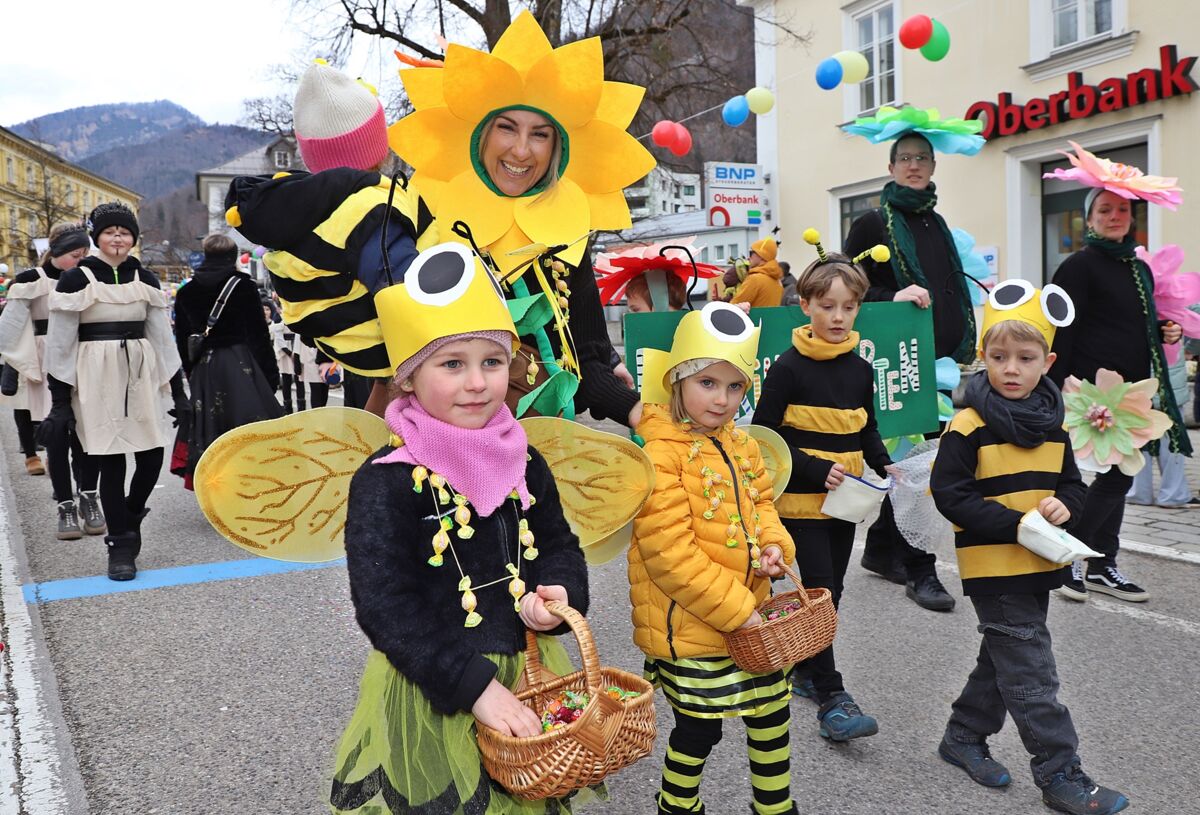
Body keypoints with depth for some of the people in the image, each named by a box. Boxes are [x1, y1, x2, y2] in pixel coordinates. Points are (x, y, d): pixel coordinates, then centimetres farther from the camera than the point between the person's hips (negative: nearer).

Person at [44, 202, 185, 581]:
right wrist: (60, 401, -6)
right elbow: (60, 343, -2)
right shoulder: (76, 280, -2)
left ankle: (129, 519, 28)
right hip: (96, 377, -3)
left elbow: (161, 335, 12)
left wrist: (178, 389, 8)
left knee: (152, 457, -1)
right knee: (111, 462, -2)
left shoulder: (145, 279, 9)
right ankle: (121, 546, 11)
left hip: (140, 375, 3)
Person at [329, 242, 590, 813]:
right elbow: (387, 608, -21)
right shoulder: (385, 483, -18)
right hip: (430, 697, -5)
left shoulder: (524, 465, 0)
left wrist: (560, 594, -13)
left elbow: (559, 546, 10)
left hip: (526, 671, 6)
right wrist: (477, 686, -24)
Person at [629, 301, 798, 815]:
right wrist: (735, 611, -21)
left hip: (750, 612, 8)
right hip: (691, 624, -7)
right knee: (699, 727, 10)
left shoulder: (740, 446, 4)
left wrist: (774, 544, -5)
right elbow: (669, 553, -24)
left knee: (771, 712, 20)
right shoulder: (660, 454, -21)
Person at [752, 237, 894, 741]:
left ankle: (804, 670, 32)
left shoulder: (861, 369, 6)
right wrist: (818, 471, -20)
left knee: (831, 589, 14)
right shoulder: (788, 368, -12)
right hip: (801, 499, -6)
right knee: (820, 591, -7)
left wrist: (883, 466, -1)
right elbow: (764, 436, -13)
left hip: (844, 500, 6)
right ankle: (831, 699, 0)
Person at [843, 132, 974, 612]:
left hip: (942, 358, 6)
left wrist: (964, 350, 16)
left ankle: (881, 549, 26)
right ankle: (919, 570, 1)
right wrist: (893, 297, -21)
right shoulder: (873, 223, 0)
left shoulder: (938, 226, 19)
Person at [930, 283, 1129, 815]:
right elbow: (949, 494, -17)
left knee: (1003, 657, 18)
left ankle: (964, 736, 35)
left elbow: (1071, 482, 14)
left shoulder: (1053, 423, 5)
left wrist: (1064, 505, -10)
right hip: (992, 565, -7)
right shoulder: (969, 425, -15)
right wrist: (1015, 524, -23)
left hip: (1038, 565, 7)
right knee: (1030, 670, -3)